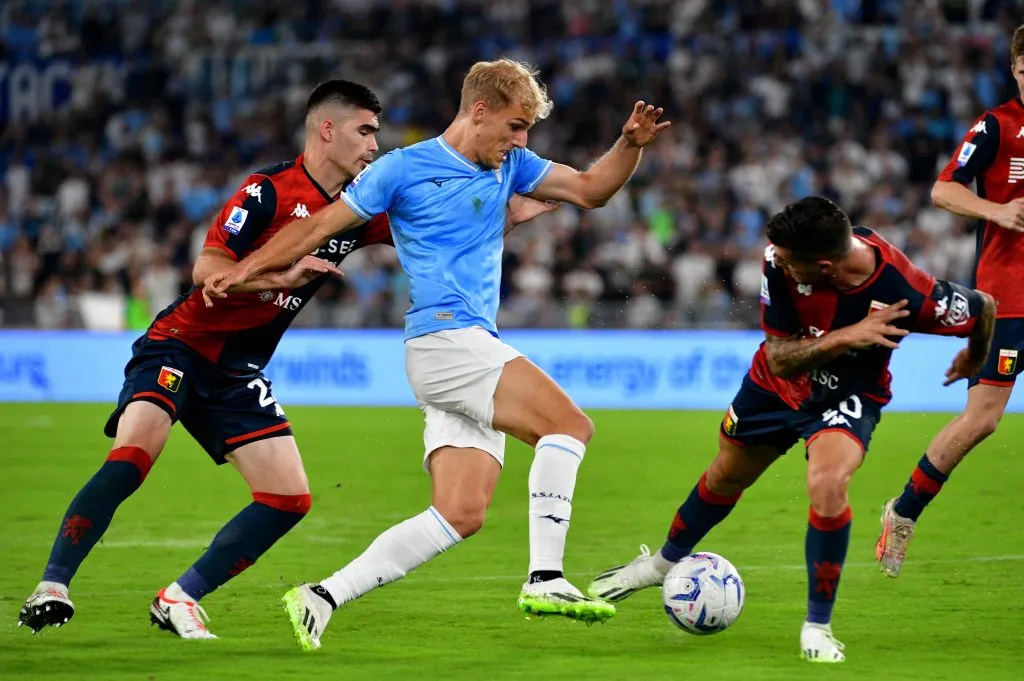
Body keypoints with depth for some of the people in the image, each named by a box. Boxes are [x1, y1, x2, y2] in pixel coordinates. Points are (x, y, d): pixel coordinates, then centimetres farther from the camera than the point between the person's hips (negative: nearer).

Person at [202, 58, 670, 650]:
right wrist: (243, 269, 1)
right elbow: (321, 227, 4)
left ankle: (323, 597, 0)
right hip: (443, 339, -8)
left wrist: (632, 145, 1)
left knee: (462, 515, -2)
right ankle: (545, 579, -24)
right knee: (570, 424, -20)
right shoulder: (405, 168, -1)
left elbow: (589, 189, 18)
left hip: (475, 352, 8)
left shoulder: (509, 166, 18)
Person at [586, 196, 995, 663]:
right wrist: (846, 336, -43)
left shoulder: (910, 292, -38)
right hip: (776, 384, 3)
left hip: (848, 395, -3)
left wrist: (973, 362, 4)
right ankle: (666, 562, 54)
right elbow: (779, 357, -26)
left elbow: (984, 309, -18)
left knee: (828, 484, -30)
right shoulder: (781, 259, -32)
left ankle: (818, 627, -10)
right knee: (726, 476, 22)